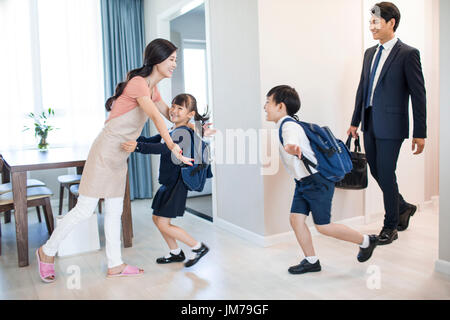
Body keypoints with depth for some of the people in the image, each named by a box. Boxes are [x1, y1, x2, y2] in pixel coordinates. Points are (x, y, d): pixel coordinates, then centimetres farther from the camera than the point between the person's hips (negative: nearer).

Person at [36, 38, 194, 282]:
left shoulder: (152, 89, 11)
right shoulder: (138, 83, -18)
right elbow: (156, 117, -31)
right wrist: (173, 148, -40)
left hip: (119, 157, 9)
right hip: (105, 151, -9)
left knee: (114, 211, 12)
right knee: (85, 209, -2)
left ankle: (115, 266, 21)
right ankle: (47, 251, 19)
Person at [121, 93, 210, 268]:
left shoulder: (183, 132, -18)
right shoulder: (172, 132, 15)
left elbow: (164, 148, -35)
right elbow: (150, 141, 16)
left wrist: (137, 147, -46)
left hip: (177, 185, -10)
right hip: (168, 183, 10)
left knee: (163, 224, -7)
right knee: (156, 218, 15)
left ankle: (198, 247, 7)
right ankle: (176, 253, 30)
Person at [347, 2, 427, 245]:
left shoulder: (408, 54, -8)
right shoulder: (370, 53, 12)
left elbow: (418, 95, -9)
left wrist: (419, 133, -11)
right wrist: (355, 122, 18)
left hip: (391, 125, -7)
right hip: (370, 123, 7)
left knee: (386, 174, -1)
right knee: (376, 171, 13)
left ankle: (390, 227, 17)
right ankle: (403, 207, 37)